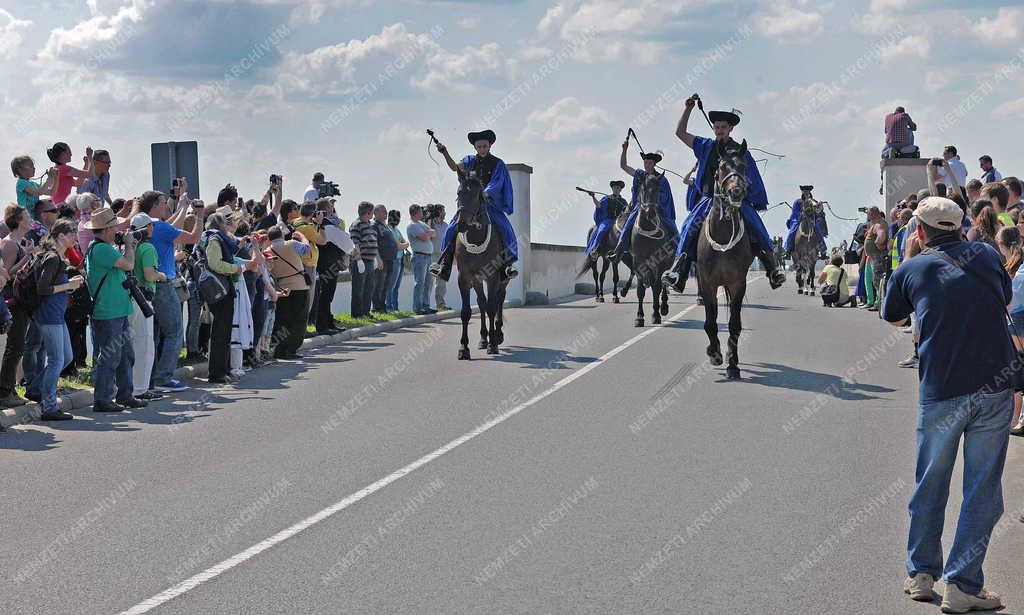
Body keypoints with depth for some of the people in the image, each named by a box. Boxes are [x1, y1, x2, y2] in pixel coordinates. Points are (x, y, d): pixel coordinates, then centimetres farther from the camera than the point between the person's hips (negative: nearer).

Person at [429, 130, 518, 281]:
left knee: (505, 229, -22)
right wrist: (445, 153, -17)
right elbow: (455, 167, -3)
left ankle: (507, 263, -15)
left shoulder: (498, 164, 0)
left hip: (491, 203, -2)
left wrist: (485, 194, -28)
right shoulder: (472, 161, 9)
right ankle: (444, 264, -9)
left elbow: (496, 184, -11)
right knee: (453, 228, -11)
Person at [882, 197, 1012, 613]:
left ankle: (920, 574, 25)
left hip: (940, 392, 0)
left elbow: (893, 318, 23)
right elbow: (1006, 303, 26)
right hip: (996, 386, 0)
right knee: (982, 490, 4)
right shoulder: (988, 257, 9)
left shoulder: (911, 270, 4)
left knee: (930, 485, 16)